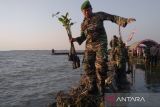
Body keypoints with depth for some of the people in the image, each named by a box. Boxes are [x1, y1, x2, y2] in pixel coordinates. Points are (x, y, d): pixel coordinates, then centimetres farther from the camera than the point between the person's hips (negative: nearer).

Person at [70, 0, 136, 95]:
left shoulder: (99, 15, 4)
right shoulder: (83, 24, 15)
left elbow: (113, 18, 0)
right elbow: (83, 37, 20)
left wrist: (126, 20, -12)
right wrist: (75, 39, 1)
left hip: (101, 44, -4)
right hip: (89, 46, 5)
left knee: (100, 64, -17)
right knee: (88, 65, -3)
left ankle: (101, 85, -1)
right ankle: (93, 86, 8)